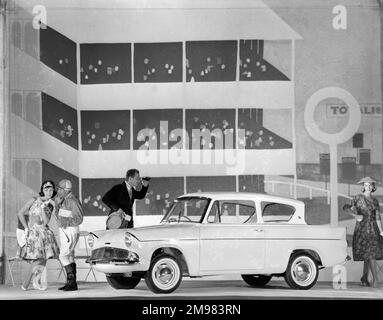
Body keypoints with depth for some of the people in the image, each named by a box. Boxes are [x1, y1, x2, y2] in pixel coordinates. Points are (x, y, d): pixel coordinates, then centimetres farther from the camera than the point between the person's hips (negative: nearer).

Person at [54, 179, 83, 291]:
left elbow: (79, 219, -19)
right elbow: (58, 215, 14)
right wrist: (57, 204, -2)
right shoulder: (62, 199, 9)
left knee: (63, 256, -14)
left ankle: (71, 281, -13)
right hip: (63, 231, 9)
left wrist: (66, 222, -27)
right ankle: (71, 283, 12)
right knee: (69, 257, 9)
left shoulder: (73, 201, -17)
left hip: (71, 232, -9)